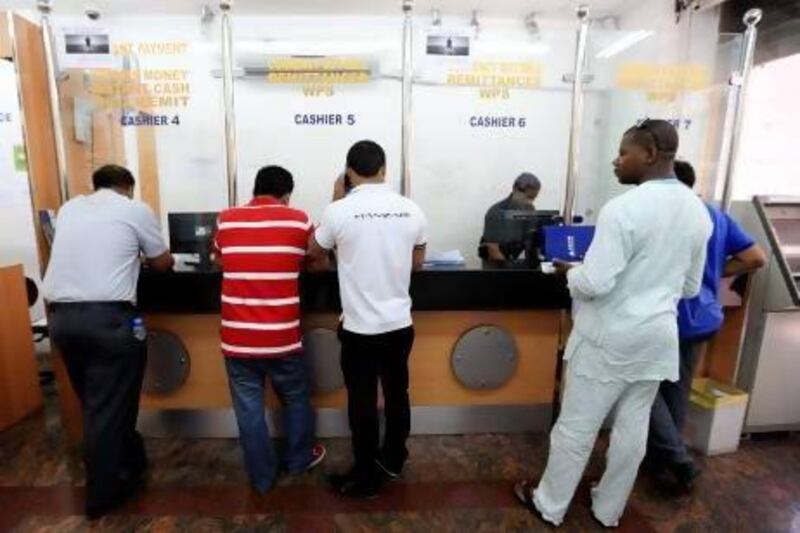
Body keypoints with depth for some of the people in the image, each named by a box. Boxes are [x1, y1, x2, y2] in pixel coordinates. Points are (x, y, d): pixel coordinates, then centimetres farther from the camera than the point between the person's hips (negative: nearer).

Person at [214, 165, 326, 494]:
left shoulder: (226, 220, 1)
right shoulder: (298, 220, -6)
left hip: (237, 338, 2)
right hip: (282, 337, -1)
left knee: (249, 409, 16)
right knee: (296, 399, 22)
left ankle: (262, 477, 32)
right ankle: (299, 459, 41)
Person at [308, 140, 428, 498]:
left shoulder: (339, 212, -14)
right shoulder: (412, 210, -4)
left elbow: (315, 254, 5)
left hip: (360, 328, -4)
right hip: (400, 324, 4)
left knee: (363, 403, 13)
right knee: (397, 394, 21)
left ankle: (366, 478, 31)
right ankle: (394, 459, 43)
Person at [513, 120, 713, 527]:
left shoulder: (623, 209, -21)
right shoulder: (698, 211, 5)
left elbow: (595, 284, -23)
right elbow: (691, 287, 13)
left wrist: (569, 270, -4)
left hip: (610, 338, -7)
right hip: (659, 336, 7)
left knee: (576, 427, 9)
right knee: (633, 428, 18)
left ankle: (550, 505, 28)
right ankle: (608, 509, 38)